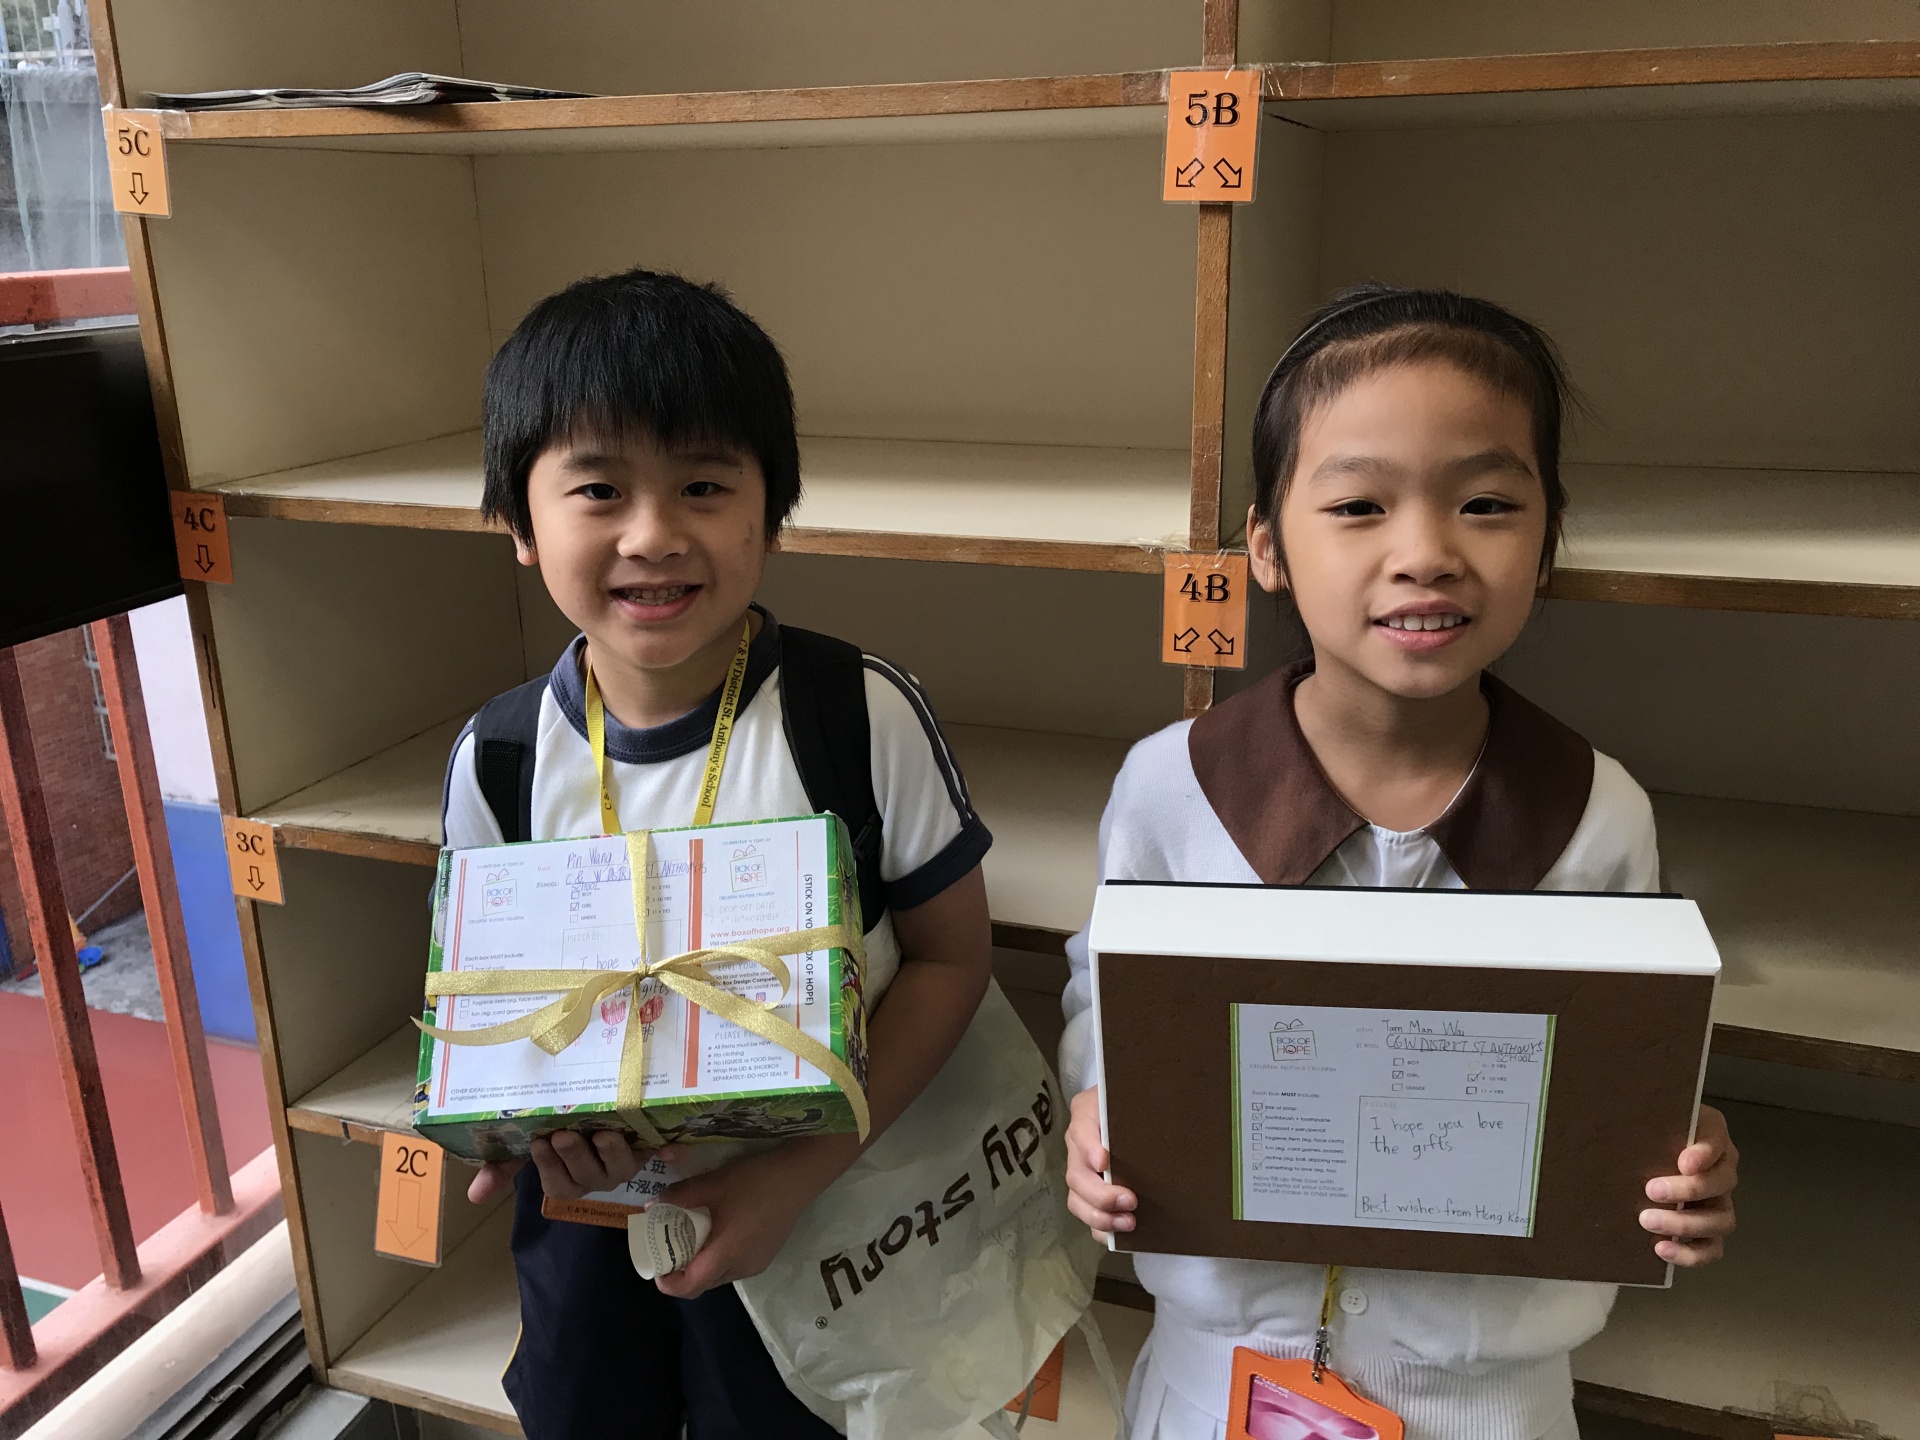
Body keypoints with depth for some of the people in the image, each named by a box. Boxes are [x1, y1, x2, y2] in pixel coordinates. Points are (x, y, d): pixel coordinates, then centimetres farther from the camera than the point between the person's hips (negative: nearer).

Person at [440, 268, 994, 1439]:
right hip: (582, 1203, 3)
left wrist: (804, 1169, -21)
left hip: (805, 1207, -3)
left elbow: (950, 955, -14)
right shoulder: (501, 762, -13)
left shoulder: (867, 717, -22)